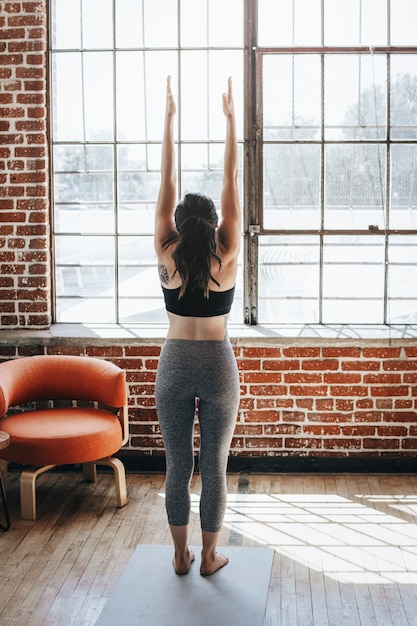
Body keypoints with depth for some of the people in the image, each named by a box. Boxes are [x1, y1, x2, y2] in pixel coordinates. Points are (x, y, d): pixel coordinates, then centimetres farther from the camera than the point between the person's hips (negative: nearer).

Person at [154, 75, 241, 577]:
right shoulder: (226, 257, -7)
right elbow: (231, 184, -4)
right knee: (214, 467, 9)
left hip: (174, 365, 1)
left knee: (177, 467, 11)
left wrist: (169, 118, 2)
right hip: (217, 366, -1)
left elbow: (166, 185, -2)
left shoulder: (167, 257, -5)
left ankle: (180, 555, 21)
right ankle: (209, 556, 19)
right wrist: (230, 119, 0)